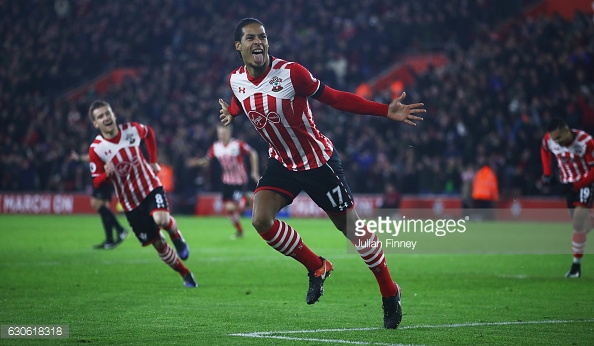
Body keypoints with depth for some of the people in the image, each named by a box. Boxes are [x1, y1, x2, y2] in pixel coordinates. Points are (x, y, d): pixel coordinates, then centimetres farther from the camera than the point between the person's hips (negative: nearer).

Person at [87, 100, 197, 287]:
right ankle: (186, 275, 22)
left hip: (150, 187, 0)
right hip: (130, 202, 0)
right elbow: (96, 182, -7)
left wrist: (153, 161, 11)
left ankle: (176, 235, 4)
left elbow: (149, 133, 16)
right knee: (158, 244, 3)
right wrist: (107, 174, -30)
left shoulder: (132, 129, -8)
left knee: (161, 219, -31)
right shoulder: (96, 149, -14)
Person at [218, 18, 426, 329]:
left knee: (351, 227, 2)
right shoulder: (236, 80, -6)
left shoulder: (290, 73, -22)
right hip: (282, 162, 5)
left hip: (318, 161, -5)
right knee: (261, 219, -16)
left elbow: (334, 98, -17)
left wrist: (386, 111, -22)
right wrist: (231, 113, -3)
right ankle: (317, 267, 8)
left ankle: (390, 294, 20)